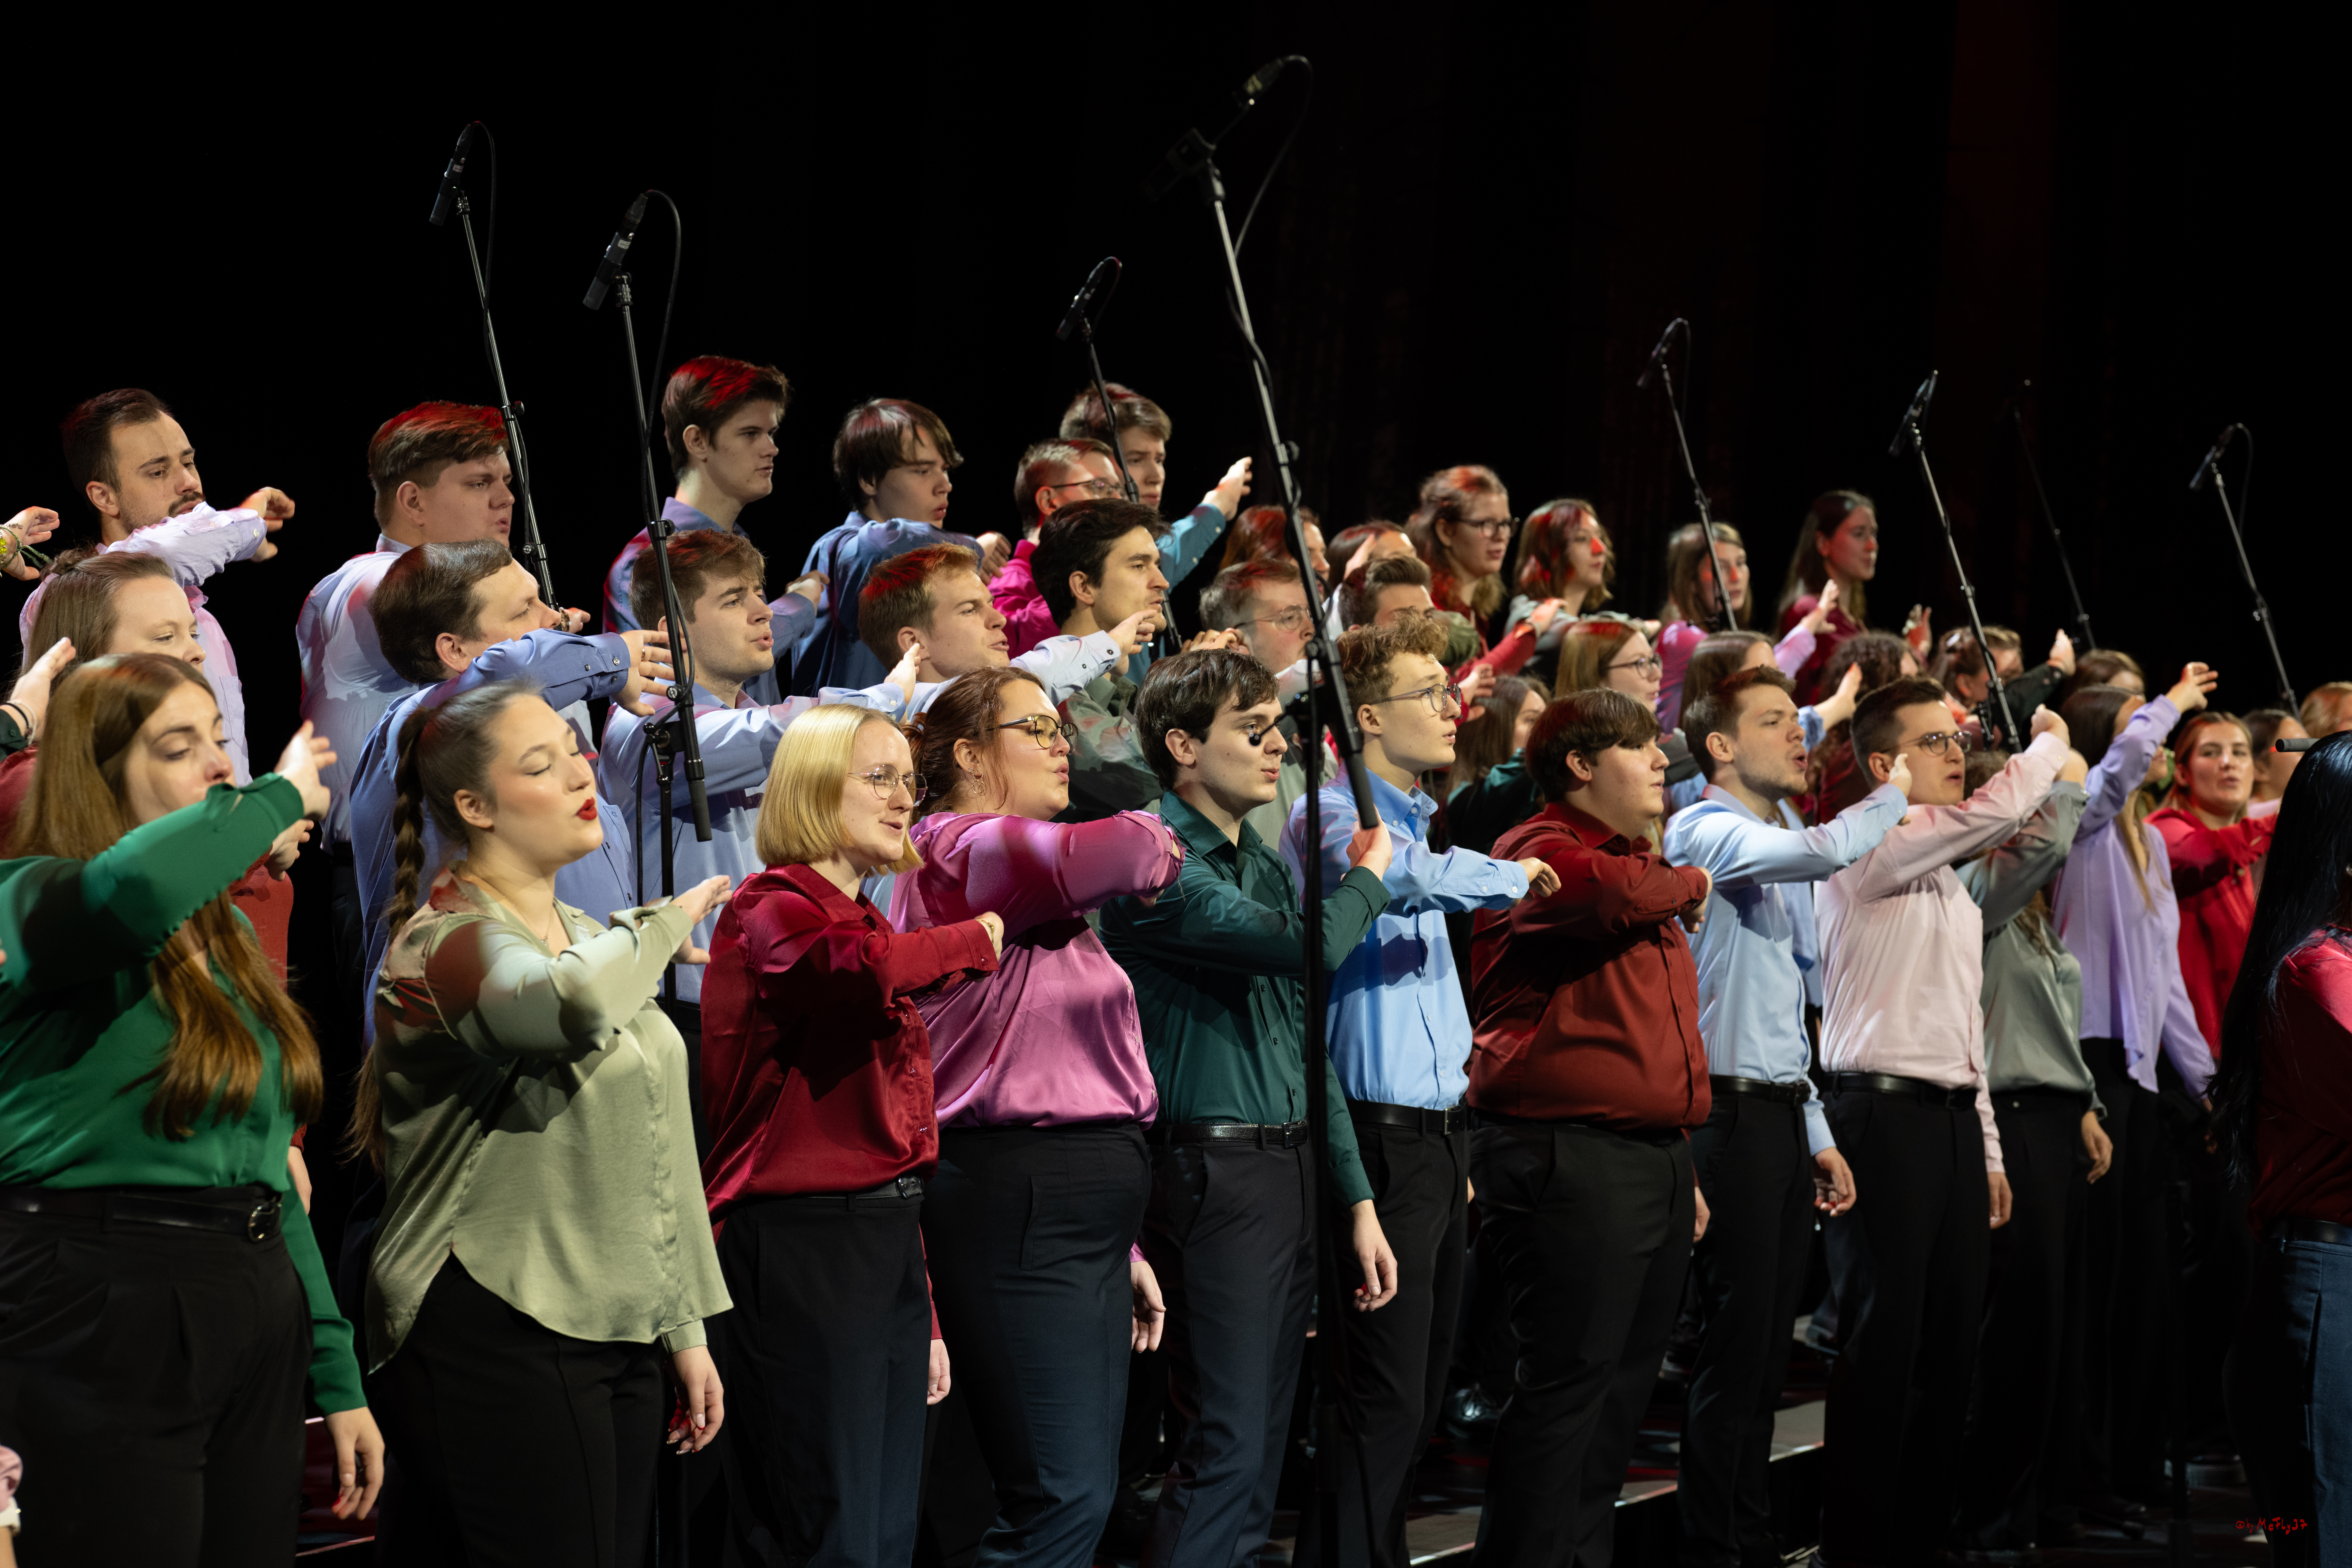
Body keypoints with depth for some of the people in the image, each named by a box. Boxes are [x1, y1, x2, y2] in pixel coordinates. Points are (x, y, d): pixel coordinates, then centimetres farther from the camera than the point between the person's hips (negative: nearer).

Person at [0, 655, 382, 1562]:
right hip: (106, 1316, -7)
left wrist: (338, 1380, 15)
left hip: (256, 1314, 8)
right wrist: (282, 798, -16)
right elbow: (135, 884, -34)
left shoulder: (227, 938, 17)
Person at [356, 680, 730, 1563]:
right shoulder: (447, 943, -10)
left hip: (616, 1336, 8)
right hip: (496, 1338, -8)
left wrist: (685, 1327, 19)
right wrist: (663, 926, -14)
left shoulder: (589, 938, 16)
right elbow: (573, 1007, -34)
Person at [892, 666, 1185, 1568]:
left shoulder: (1040, 885, 22)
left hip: (1077, 1209, 10)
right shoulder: (964, 850, -9)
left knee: (1085, 1494, 9)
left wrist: (1121, 1247, 23)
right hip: (1015, 1211, -10)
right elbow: (1119, 853, -28)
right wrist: (1157, 851, -3)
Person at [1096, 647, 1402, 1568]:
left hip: (1288, 1170, 9)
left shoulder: (1268, 864, 17)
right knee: (1227, 1447, -12)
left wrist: (1357, 1199, 17)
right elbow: (1309, 944, -25)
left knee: (1261, 1451, 10)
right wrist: (1366, 880, -3)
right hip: (1211, 1171, -9)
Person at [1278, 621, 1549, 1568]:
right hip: (1381, 1135, -9)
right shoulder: (1337, 815, -10)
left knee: (1421, 1391, 12)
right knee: (1384, 1398, -10)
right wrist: (1514, 876, -18)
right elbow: (1405, 879, -35)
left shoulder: (1413, 822, 20)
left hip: (1437, 1133, 9)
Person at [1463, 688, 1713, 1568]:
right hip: (1570, 1157, -10)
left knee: (1624, 1388, 12)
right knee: (1567, 1388, -10)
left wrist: (1683, 1160, 25)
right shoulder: (1541, 850, -7)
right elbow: (1611, 895, -31)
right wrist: (1689, 883, -9)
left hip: (1654, 1155, 10)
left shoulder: (1642, 864, 23)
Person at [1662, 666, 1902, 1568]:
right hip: (1733, 1113, -9)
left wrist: (1817, 1135, 20)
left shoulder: (1783, 852, 21)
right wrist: (1893, 796, -8)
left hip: (1783, 1117, 9)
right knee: (1734, 1350, -8)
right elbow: (1828, 849, -28)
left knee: (1768, 1355, 11)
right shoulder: (1709, 831, -8)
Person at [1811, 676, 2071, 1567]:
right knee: (1883, 1341, -7)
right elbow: (2001, 807, -19)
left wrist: (1988, 1149, 20)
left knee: (1951, 1335, 10)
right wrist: (2050, 742, 1)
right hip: (1885, 1116, -9)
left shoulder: (1954, 885, 21)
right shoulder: (1870, 849, -7)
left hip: (1955, 1120, 9)